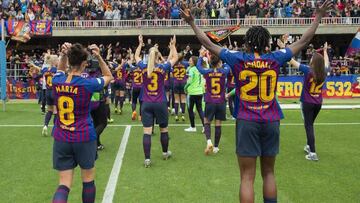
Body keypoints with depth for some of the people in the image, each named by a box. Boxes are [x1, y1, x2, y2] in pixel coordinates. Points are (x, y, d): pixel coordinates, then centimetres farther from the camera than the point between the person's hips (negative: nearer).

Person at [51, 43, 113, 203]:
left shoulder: (57, 81, -5)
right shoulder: (88, 84, -14)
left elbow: (61, 70, 21)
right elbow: (109, 77, 5)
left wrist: (63, 55, 1)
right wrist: (99, 57, -6)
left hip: (61, 139, 3)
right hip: (85, 138, -3)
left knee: (64, 185, 4)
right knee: (88, 180, 17)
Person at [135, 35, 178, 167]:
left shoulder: (143, 67, -1)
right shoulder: (163, 67, -5)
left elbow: (136, 56, 20)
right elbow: (175, 58, 12)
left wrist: (140, 44, 31)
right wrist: (173, 45, 24)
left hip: (146, 104, 1)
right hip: (160, 103, -1)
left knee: (147, 132, -2)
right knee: (163, 129, 18)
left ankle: (147, 159, -6)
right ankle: (165, 153, 34)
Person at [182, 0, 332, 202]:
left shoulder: (237, 58, -2)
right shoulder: (275, 58, 1)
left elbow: (207, 43, 7)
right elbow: (304, 41, 11)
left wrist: (192, 23, 18)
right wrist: (319, 16, 22)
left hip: (247, 121, -1)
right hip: (271, 121, 2)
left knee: (247, 177, 0)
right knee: (269, 173, 16)